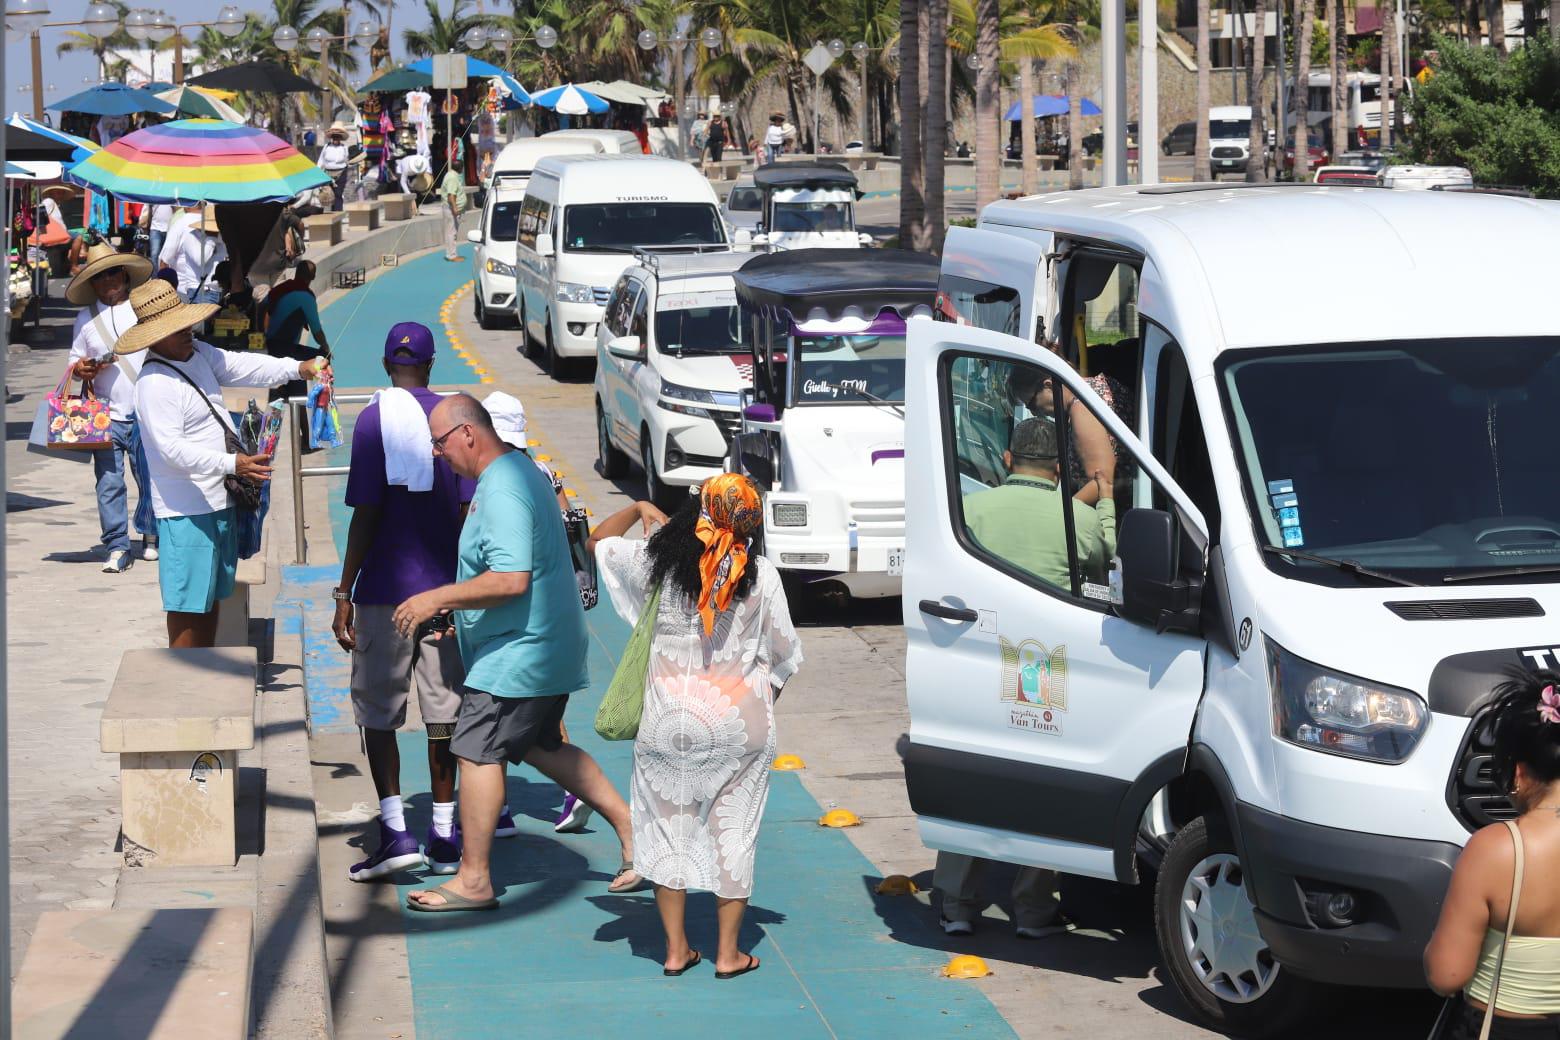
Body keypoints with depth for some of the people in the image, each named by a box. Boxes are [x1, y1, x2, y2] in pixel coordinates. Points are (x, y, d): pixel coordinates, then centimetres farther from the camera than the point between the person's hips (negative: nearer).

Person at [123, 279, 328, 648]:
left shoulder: (199, 354, 8)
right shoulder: (154, 384, -21)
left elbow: (243, 366, 13)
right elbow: (172, 449, -28)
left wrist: (297, 368, -2)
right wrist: (231, 464, -35)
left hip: (219, 503, 10)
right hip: (186, 512, -10)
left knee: (211, 597, 17)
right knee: (188, 604, -5)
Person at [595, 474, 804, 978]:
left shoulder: (660, 562, -5)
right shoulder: (760, 576, -7)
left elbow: (602, 545, 13)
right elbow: (785, 652, 2)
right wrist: (769, 694, 20)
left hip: (669, 722, 1)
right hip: (740, 724, -1)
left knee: (669, 826, 12)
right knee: (732, 831, 9)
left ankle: (676, 948, 16)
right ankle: (728, 952, 13)